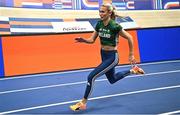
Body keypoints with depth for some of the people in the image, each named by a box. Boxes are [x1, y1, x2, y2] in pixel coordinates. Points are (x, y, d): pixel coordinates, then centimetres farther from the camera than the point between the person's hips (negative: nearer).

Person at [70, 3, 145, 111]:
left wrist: (131, 54, -6)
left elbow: (129, 38, -12)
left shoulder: (115, 26, -22)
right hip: (104, 55, 8)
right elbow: (92, 40, 2)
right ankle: (133, 70, 45)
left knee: (91, 77, -15)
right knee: (112, 79, 27)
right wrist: (83, 40, -19)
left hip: (112, 56, -8)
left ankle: (83, 103, 0)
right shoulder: (99, 24, -3)